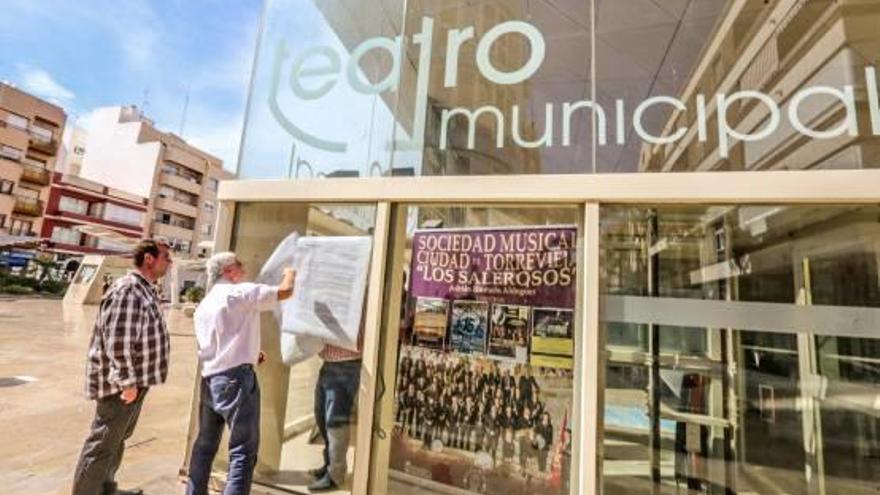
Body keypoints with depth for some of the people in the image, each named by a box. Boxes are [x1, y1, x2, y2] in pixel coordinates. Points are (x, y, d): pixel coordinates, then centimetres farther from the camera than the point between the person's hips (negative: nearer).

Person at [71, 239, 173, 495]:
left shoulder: (144, 289, 10)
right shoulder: (128, 291, -23)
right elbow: (118, 343, -27)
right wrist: (127, 382, -22)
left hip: (135, 380, 11)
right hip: (122, 384, -11)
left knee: (117, 438, 23)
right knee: (103, 444, 3)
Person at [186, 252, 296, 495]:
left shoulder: (203, 305, 18)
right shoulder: (242, 292, -8)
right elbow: (284, 291, -9)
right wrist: (290, 274, 11)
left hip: (209, 379, 9)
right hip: (236, 378, -9)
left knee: (205, 445, 20)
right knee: (244, 450, -3)